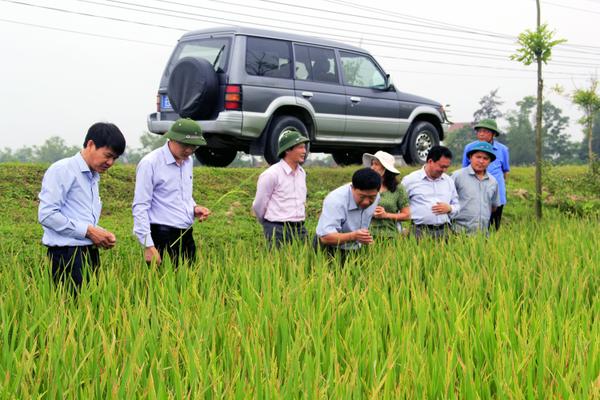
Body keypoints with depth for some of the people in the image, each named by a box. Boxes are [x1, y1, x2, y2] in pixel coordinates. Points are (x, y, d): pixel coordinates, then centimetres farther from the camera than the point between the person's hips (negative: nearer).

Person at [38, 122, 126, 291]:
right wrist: (88, 231, -13)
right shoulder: (63, 170, -6)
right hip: (67, 255, -8)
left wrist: (102, 235, 5)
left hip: (90, 252, 8)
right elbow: (46, 214, -15)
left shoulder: (94, 178, 19)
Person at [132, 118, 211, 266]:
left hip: (186, 236, 7)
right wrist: (148, 246, -17)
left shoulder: (188, 161, 10)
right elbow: (140, 207, -12)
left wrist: (194, 208, 3)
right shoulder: (150, 163, -11)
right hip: (163, 238, -7)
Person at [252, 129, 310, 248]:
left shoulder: (301, 173, 10)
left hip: (300, 229, 6)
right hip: (278, 230, -6)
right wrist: (269, 225, 9)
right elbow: (258, 206, -4)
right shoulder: (271, 174, -11)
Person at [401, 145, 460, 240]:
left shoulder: (449, 181, 17)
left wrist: (449, 208, 2)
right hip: (420, 231, -4)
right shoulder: (410, 180, 4)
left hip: (444, 230, 4)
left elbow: (457, 206, 25)